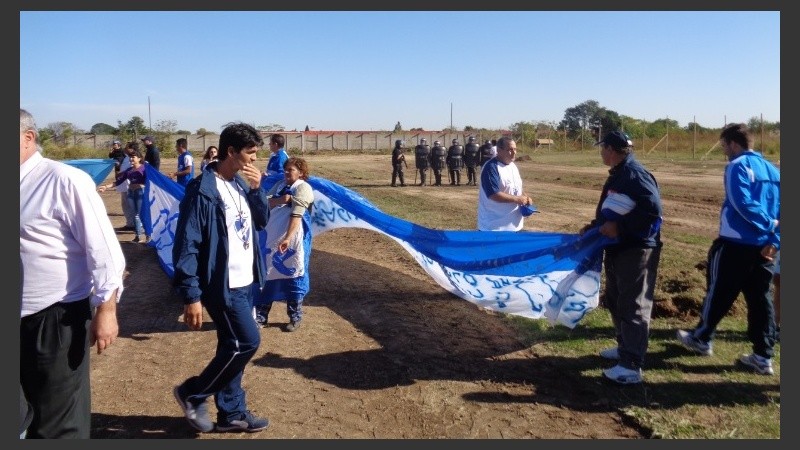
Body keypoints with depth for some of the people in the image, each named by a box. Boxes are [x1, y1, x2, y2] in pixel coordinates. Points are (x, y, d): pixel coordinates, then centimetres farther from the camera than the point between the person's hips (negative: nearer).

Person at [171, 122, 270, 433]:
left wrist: (257, 189, -2)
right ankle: (192, 394, 14)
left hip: (245, 282, 8)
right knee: (247, 342, -6)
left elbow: (261, 221, 15)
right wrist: (191, 296, -21)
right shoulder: (203, 190, -18)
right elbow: (187, 245, -19)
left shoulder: (241, 183, 7)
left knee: (232, 347, 14)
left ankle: (231, 413, 27)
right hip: (222, 285, -8)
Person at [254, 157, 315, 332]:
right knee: (267, 275, 12)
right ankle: (260, 315, 24)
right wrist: (280, 200, -15)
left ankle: (295, 318, 19)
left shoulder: (303, 188, -10)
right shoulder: (279, 185, 13)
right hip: (272, 238, 7)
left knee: (293, 278, 4)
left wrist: (287, 238, -30)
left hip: (293, 241, -6)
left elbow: (296, 215, -21)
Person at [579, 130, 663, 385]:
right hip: (618, 249, 11)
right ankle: (625, 348, 36)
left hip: (637, 251, -11)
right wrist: (593, 227, 13)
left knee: (633, 307, -6)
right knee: (615, 301, 20)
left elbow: (653, 209, -28)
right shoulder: (618, 174, 13)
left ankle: (631, 366, -1)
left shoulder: (634, 174, -18)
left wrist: (620, 228, -25)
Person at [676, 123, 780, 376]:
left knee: (719, 293, 8)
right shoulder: (773, 170, 13)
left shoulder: (737, 166, -10)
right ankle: (763, 357, 14)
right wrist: (774, 240, 1)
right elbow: (780, 210, 8)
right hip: (763, 246, 7)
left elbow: (743, 204, -23)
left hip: (735, 243, -7)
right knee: (760, 299, 10)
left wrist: (768, 225, -15)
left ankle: (702, 339, 24)